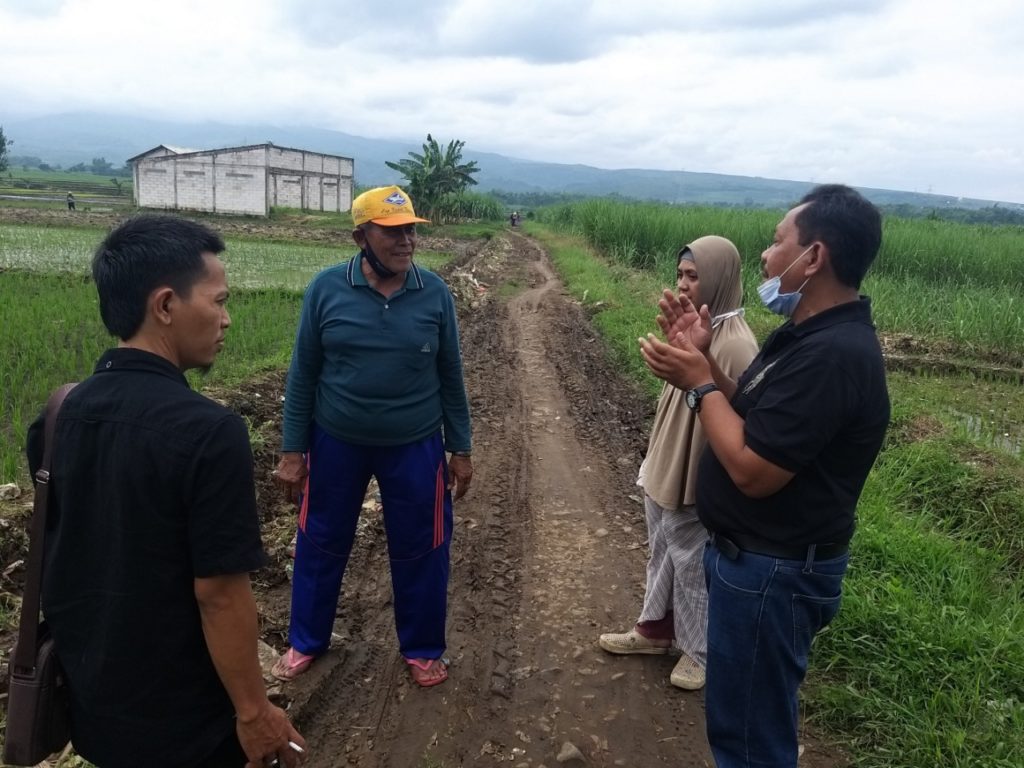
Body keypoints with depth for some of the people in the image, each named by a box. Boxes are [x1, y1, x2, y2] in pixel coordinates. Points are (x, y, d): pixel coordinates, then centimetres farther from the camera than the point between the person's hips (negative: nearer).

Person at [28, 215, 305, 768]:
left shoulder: (55, 415, -5)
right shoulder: (208, 432, -27)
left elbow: (50, 552, 6)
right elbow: (220, 594, -24)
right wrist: (253, 711, -12)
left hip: (85, 700, 6)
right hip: (180, 720, -6)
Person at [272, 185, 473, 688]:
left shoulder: (435, 294, -7)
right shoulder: (326, 289, -10)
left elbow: (450, 377, 0)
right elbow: (302, 374, -3)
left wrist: (460, 449, 2)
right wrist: (292, 450, -3)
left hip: (415, 447, 0)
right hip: (336, 443, 0)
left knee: (420, 551, 11)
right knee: (321, 545, 16)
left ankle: (421, 648, 33)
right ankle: (305, 642, 39)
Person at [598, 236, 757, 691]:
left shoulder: (735, 345, -25)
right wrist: (654, 463, 17)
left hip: (695, 483, -8)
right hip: (664, 471, 8)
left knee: (693, 566, 10)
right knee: (662, 555, 23)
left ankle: (702, 651, 32)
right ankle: (655, 630, 43)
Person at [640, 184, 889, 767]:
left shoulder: (833, 354, -28)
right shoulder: (812, 332, 6)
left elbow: (753, 470, -29)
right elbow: (752, 418, 10)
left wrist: (698, 383, -18)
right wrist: (703, 358, -3)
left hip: (773, 571, -10)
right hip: (755, 555, 10)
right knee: (749, 714, 28)